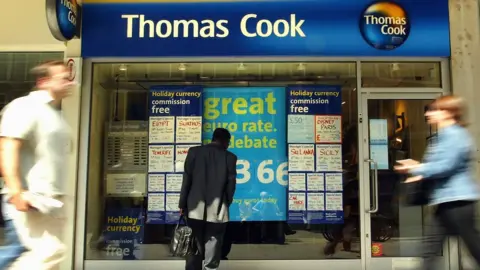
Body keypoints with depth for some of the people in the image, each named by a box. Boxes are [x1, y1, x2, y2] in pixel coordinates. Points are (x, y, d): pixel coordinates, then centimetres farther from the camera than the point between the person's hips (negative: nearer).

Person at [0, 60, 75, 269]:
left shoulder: (55, 114, 19)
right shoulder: (25, 107, -8)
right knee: (50, 250, -16)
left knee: (48, 252, 10)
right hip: (31, 198, -9)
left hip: (52, 199, 9)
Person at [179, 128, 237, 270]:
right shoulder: (230, 157, -2)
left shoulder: (194, 151, 1)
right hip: (217, 210, -1)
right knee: (213, 247, 4)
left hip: (195, 209, 2)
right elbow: (231, 183, 1)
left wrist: (182, 204, 5)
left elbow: (186, 179, 0)